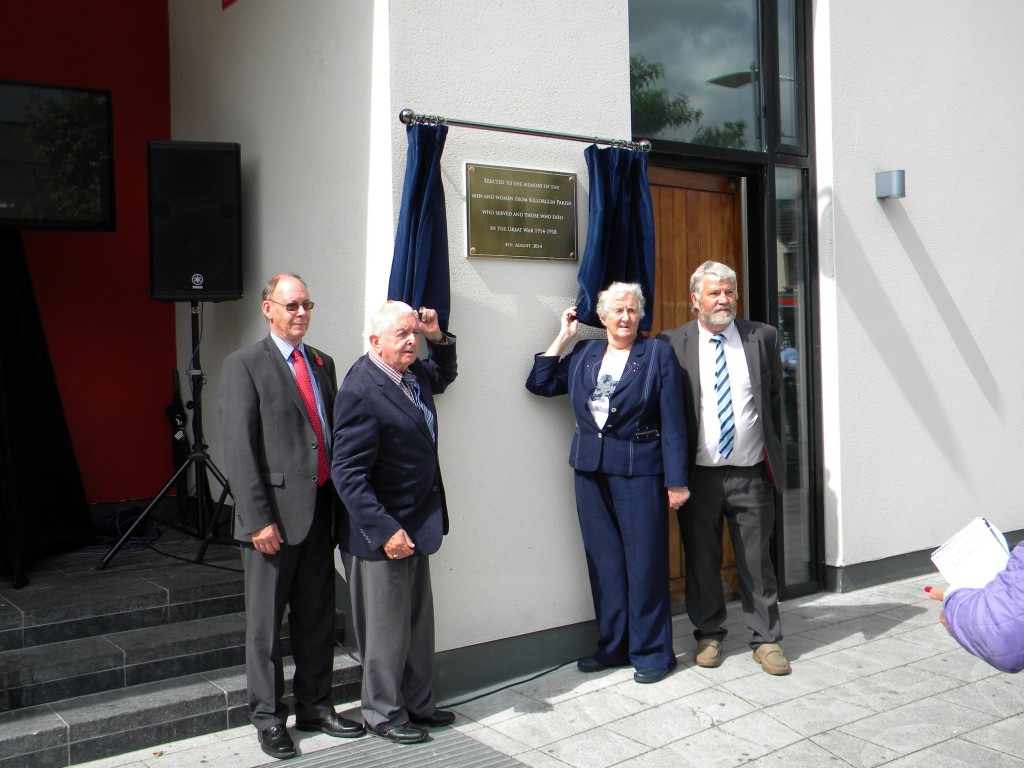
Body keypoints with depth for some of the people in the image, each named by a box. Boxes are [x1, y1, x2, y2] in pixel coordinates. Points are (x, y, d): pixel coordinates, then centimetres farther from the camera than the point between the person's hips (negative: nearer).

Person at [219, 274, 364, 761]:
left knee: (318, 616, 15)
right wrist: (258, 519, -16)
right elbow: (239, 450, -11)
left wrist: (341, 503, 7)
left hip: (320, 510, 6)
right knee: (266, 621, 7)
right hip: (275, 514, -6)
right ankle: (267, 716, 23)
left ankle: (314, 706, 30)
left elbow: (334, 433, 13)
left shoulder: (322, 363, 13)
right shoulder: (244, 365, -6)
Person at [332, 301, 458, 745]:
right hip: (383, 531, -9)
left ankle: (418, 703, 35)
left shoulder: (413, 374, 5)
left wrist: (438, 338, 10)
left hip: (417, 523, 9)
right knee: (387, 629, 6)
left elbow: (444, 376, 30)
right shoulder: (361, 391, -22)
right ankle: (383, 714, 25)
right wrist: (385, 530, -26)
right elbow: (347, 473, -23)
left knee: (419, 622, 19)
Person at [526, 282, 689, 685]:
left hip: (639, 472, -4)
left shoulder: (657, 354, -1)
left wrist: (676, 481, -10)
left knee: (645, 561, 1)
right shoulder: (583, 354, 13)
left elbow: (673, 422, -5)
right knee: (604, 562, 11)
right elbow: (540, 383, 9)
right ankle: (613, 646, 23)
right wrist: (563, 336, 8)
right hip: (591, 471, 5)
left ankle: (651, 651, 14)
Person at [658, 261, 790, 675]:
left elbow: (775, 398, 13)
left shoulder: (762, 337, 4)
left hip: (751, 474, 1)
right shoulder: (672, 344, -2)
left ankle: (766, 639, 21)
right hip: (698, 474, -1)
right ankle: (709, 634, 27)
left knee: (757, 561, 8)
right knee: (702, 560, 11)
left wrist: (772, 452, 13)